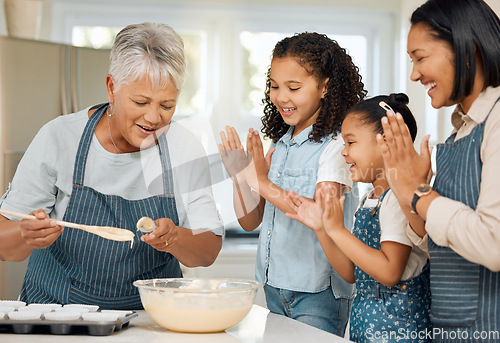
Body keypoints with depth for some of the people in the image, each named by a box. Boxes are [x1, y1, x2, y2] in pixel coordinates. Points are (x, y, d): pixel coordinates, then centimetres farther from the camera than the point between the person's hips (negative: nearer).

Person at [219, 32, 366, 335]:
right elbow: (251, 221, 9)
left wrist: (263, 184, -25)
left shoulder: (335, 145, -12)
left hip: (318, 292, -7)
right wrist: (239, 176, -7)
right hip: (274, 287, 7)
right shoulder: (278, 146, 9)